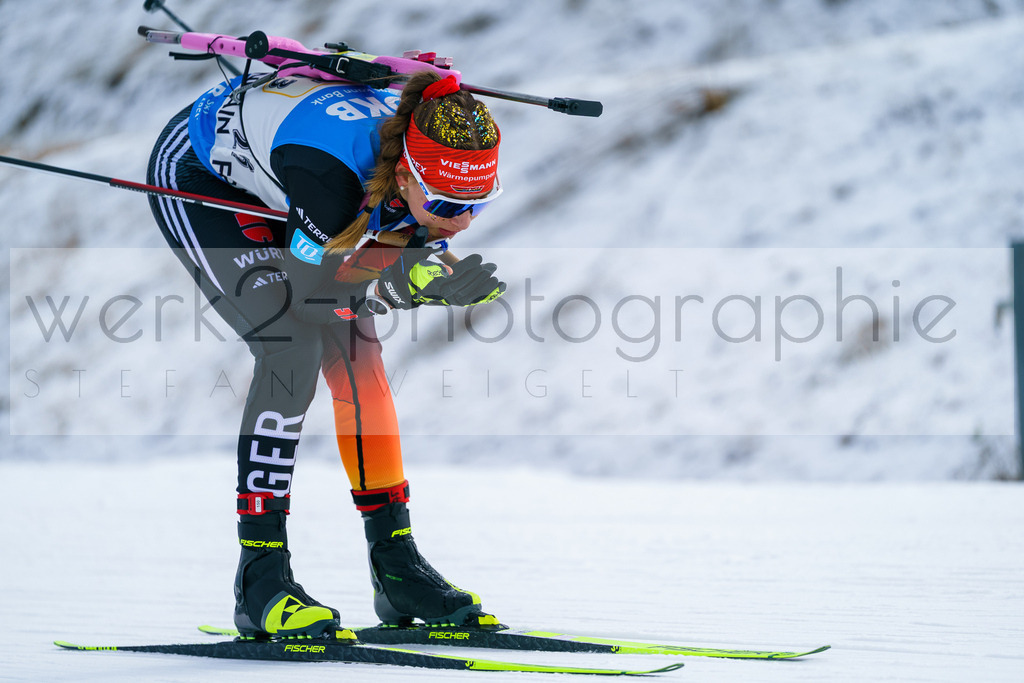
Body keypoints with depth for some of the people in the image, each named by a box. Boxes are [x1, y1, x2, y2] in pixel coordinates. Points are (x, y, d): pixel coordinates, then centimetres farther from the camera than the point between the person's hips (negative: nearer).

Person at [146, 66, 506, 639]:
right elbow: (312, 290, -32)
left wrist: (471, 284, -32)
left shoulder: (441, 158, -24)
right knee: (294, 346, -20)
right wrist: (413, 279, -47)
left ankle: (395, 565, 6)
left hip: (266, 183, 7)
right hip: (193, 178, -7)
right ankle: (260, 577, -17)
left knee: (355, 348, -3)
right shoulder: (331, 168, -43)